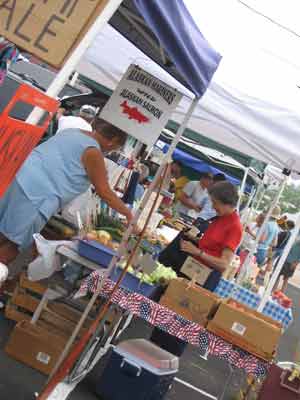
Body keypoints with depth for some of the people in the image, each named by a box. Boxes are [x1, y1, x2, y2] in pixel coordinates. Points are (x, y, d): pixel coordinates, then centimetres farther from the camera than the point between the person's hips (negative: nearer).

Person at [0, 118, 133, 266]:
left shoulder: (73, 132, 14)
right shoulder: (93, 153, -11)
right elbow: (105, 193, -7)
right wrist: (127, 213, 2)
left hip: (24, 180, 9)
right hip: (37, 195, -9)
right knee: (14, 244, 6)